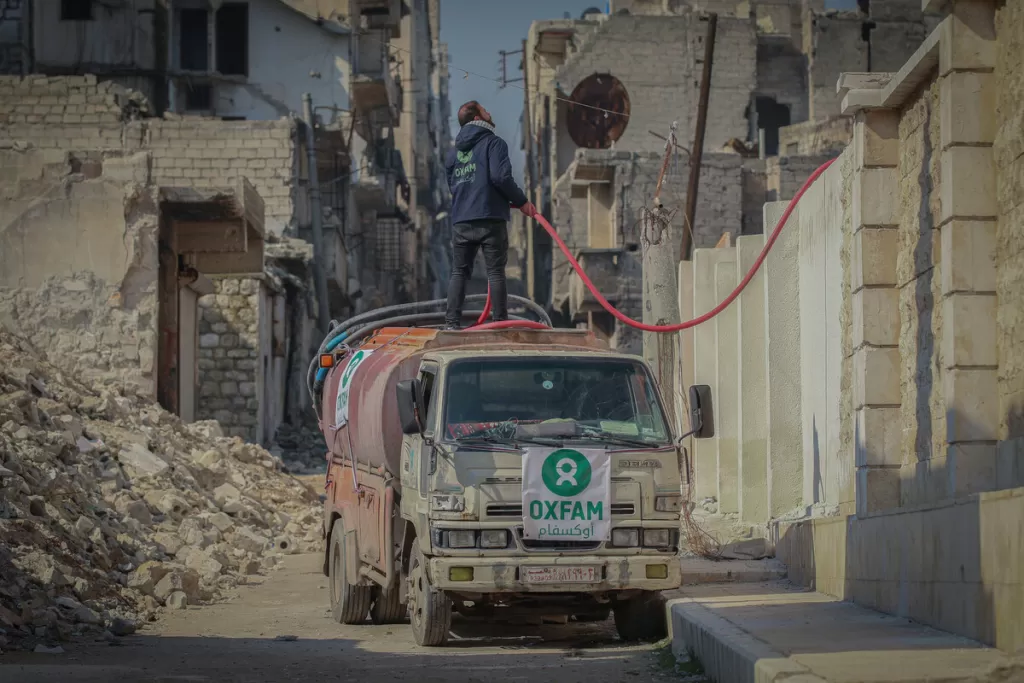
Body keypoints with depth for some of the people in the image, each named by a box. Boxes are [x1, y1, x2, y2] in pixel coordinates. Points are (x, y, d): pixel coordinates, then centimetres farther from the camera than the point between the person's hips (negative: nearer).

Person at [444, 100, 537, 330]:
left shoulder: (454, 152, 17)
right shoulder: (493, 143, -3)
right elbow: (501, 177, -15)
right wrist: (521, 201, -4)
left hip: (461, 221, 5)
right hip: (490, 219, -5)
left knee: (459, 272, 7)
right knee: (495, 272, -2)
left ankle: (451, 323, -2)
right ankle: (501, 323, -3)